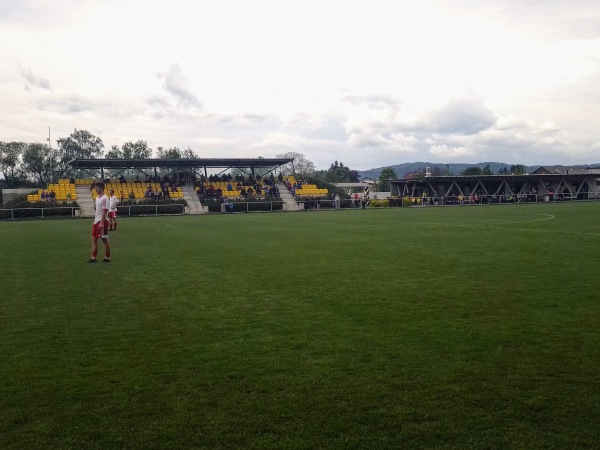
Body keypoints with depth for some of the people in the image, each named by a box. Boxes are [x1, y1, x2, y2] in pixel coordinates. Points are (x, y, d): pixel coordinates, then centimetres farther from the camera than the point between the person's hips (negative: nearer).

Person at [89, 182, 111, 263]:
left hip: (102, 222, -10)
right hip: (97, 221, 10)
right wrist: (94, 221, 20)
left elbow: (105, 211, -21)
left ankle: (107, 257, 6)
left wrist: (101, 223, -25)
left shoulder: (104, 198, -15)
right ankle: (93, 258, 14)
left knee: (104, 239, -2)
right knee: (93, 239, 9)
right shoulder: (97, 198, 14)